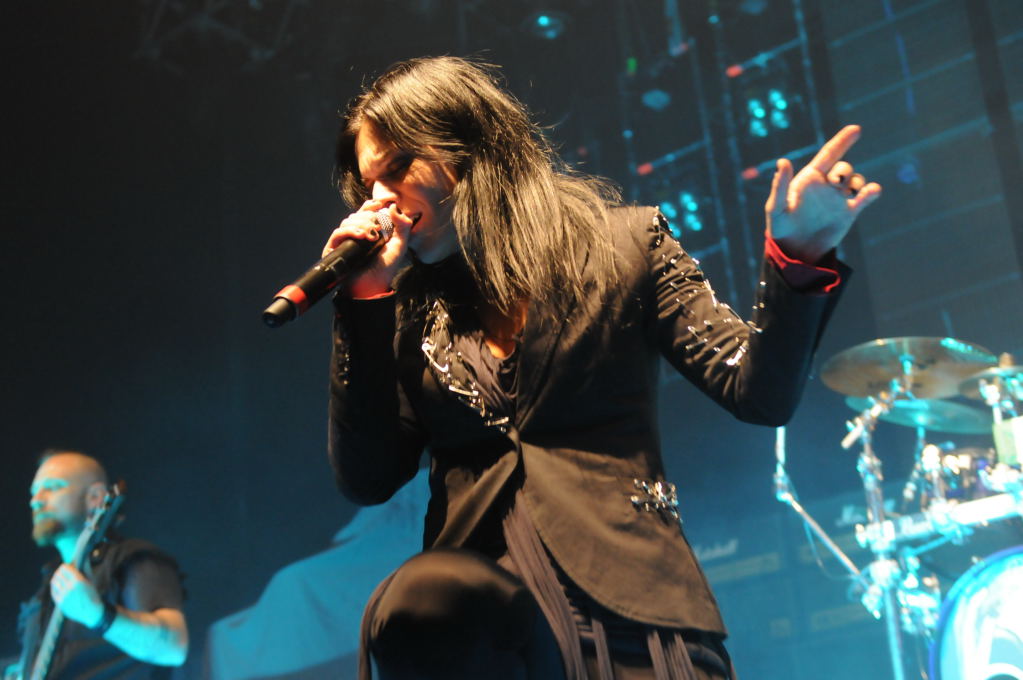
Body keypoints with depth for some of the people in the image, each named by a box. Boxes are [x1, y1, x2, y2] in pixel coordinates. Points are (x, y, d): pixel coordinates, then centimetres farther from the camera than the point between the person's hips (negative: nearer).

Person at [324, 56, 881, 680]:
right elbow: (366, 480, 6)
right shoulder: (409, 312, 14)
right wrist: (365, 300, 1)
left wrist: (798, 257, -19)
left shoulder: (623, 243, 6)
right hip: (477, 589, 3)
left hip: (626, 590, -3)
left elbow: (758, 392, -1)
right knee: (414, 605, -32)